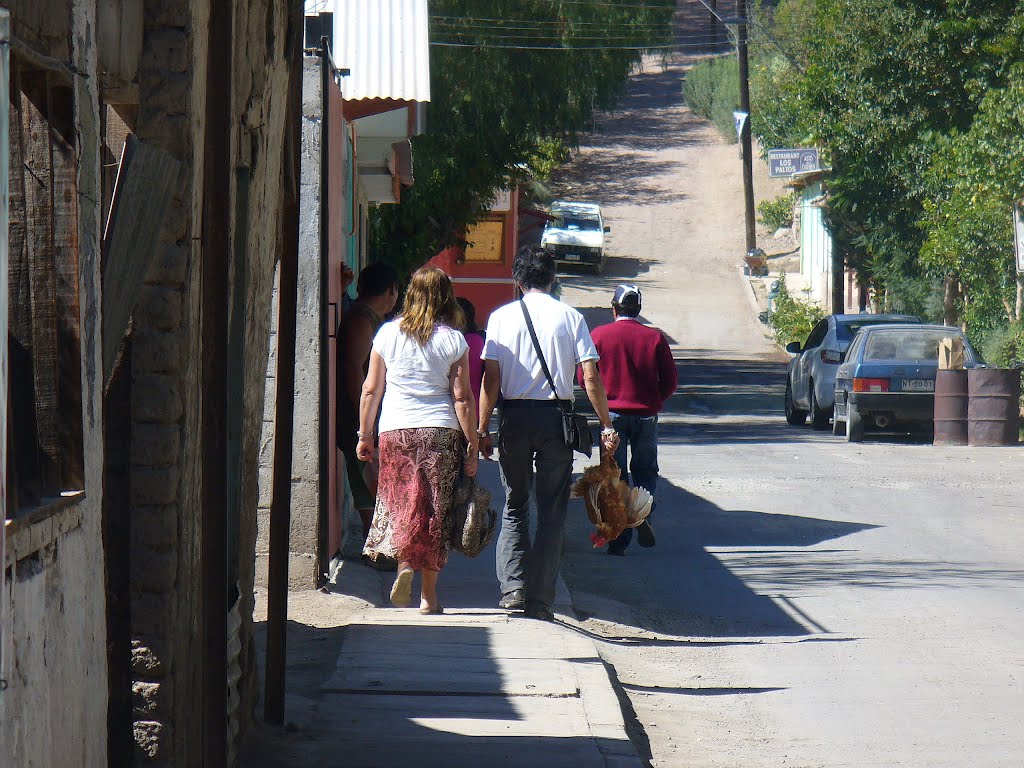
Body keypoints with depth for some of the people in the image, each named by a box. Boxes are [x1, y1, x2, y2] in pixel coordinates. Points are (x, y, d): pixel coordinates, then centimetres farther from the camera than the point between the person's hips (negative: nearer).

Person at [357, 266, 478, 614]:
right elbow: (462, 398, -3)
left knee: (399, 504, 9)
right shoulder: (453, 340, -2)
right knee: (435, 510, 6)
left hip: (395, 430, 1)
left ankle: (403, 562, -18)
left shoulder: (388, 334, 2)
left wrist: (365, 434, 15)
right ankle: (429, 595, 7)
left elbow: (371, 389, 5)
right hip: (441, 431, -1)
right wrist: (471, 446, 3)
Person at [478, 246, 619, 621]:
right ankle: (539, 600, 3)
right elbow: (591, 377, -4)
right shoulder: (570, 317, 0)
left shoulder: (501, 317, 1)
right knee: (552, 513, 6)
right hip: (555, 417, -1)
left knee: (514, 507, 12)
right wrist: (606, 426, 2)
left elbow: (491, 378, -3)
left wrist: (482, 429, 2)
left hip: (514, 417, 1)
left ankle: (512, 588, -5)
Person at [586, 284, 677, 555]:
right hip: (646, 415, 1)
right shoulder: (655, 337, -3)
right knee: (645, 469, 17)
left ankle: (618, 540, 1)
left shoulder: (599, 335, -5)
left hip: (611, 414, 0)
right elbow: (670, 381, -1)